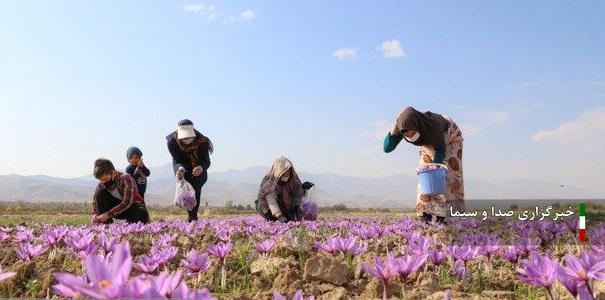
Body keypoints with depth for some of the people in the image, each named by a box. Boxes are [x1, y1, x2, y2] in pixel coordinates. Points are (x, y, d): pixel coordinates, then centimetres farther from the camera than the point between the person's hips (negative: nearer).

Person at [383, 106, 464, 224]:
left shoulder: (433, 124, -44)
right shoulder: (404, 127, -32)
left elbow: (441, 149, -28)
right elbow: (387, 148, -34)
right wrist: (394, 127, -46)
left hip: (450, 137, -4)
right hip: (430, 142, 4)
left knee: (448, 174, -13)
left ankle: (441, 216, -11)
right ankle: (426, 216, -10)